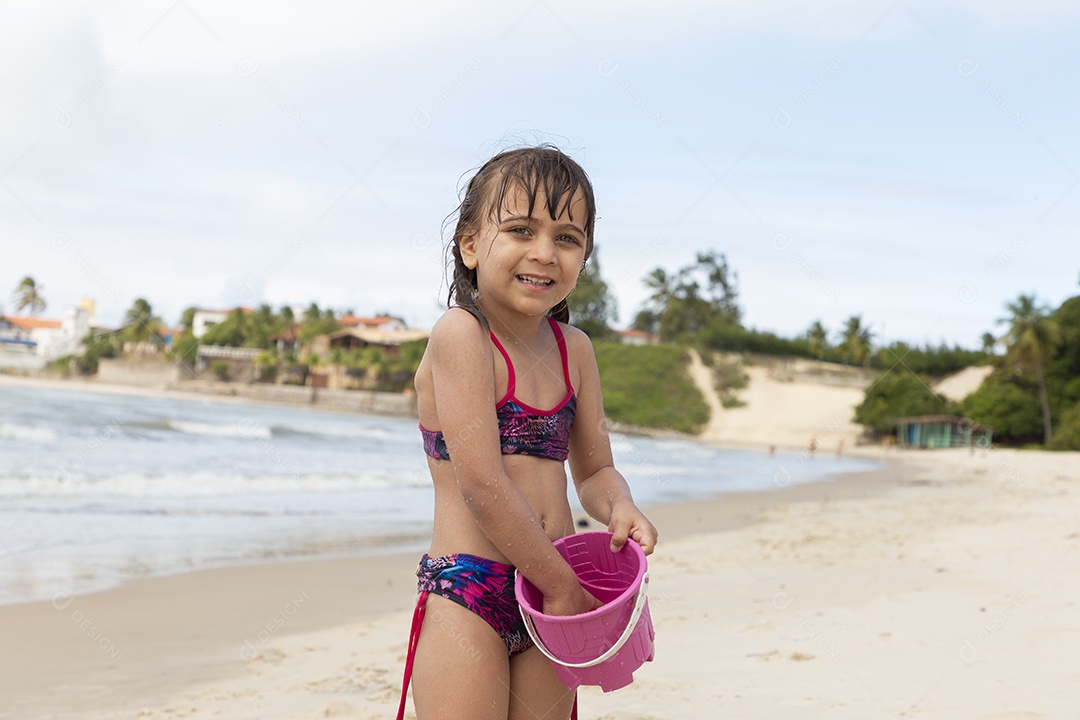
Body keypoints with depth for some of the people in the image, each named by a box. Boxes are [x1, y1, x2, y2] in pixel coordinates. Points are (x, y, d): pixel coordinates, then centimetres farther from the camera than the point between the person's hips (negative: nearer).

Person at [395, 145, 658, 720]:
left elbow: (594, 470, 16)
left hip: (548, 597, 7)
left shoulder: (574, 350, 9)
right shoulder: (461, 334, -12)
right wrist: (564, 587, -11)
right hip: (467, 593, -6)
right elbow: (482, 483, -17)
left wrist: (618, 507, -9)